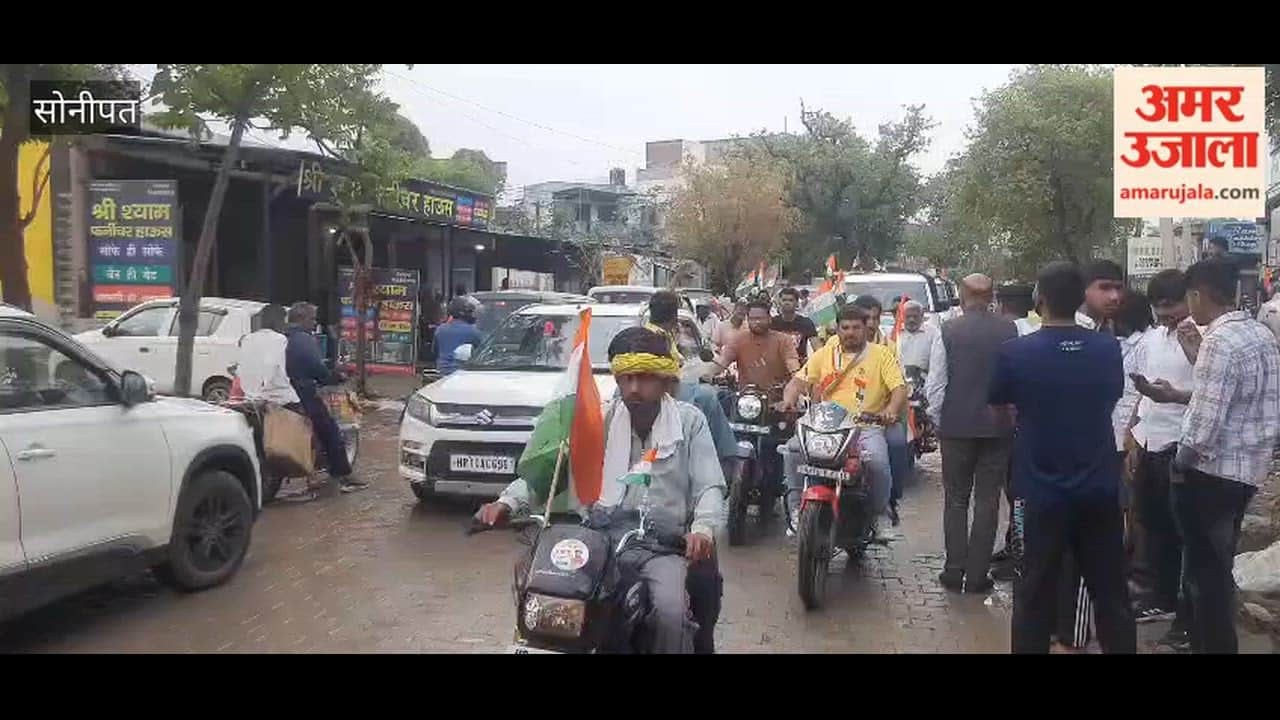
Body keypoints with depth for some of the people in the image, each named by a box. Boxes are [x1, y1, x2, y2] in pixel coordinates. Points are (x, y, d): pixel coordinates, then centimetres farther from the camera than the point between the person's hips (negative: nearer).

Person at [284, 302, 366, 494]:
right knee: (331, 432, -3)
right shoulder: (304, 339, -12)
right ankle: (344, 476, -3)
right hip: (304, 394, -9)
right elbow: (317, 368, -20)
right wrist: (335, 377, -2)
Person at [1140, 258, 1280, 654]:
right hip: (1246, 469, 9)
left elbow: (1207, 419, -24)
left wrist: (1181, 462, -10)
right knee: (1218, 568, 21)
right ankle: (1221, 641, 33)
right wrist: (1177, 395, 14)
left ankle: (1210, 644, 14)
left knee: (1203, 573, 4)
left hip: (1212, 471, -9)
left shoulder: (1219, 340, -21)